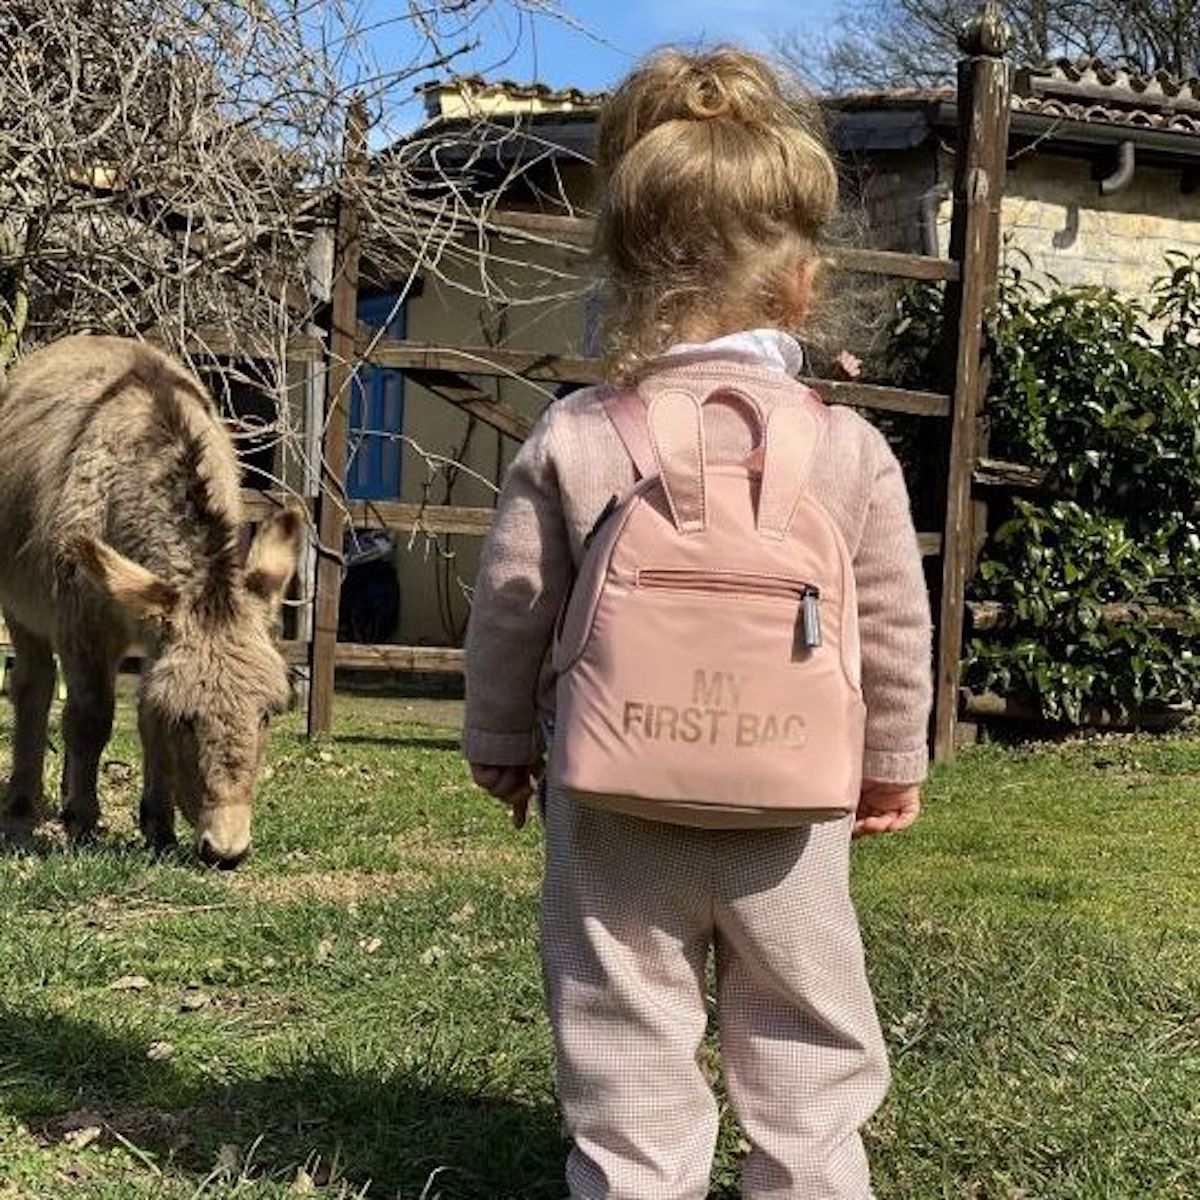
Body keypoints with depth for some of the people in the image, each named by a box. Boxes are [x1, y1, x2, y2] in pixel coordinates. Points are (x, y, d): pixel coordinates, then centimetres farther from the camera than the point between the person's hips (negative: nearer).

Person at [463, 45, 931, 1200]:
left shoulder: (573, 439, -8)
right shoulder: (851, 449, -7)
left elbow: (510, 609, -1)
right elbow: (893, 625, 1)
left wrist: (500, 746, 14)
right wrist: (894, 762, 16)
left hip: (616, 810, 0)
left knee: (628, 1046, 11)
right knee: (808, 1044, 17)